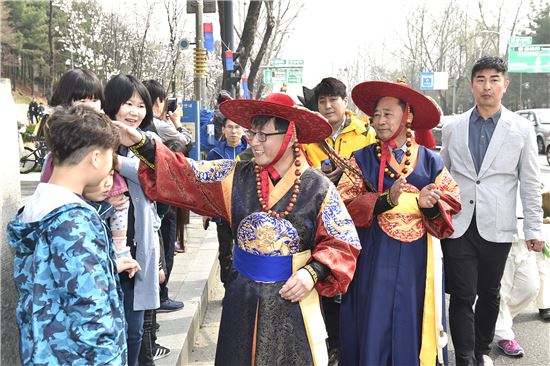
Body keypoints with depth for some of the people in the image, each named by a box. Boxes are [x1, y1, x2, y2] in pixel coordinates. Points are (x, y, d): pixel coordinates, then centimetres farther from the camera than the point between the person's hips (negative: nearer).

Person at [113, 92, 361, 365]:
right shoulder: (235, 177, -2)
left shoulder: (318, 188, -9)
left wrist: (313, 272, -19)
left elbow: (344, 243, -5)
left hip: (294, 297, -2)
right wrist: (142, 145, -17)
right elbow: (185, 175, -6)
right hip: (243, 297, 3)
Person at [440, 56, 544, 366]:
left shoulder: (522, 129, 1)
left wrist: (534, 229, 2)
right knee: (462, 296, -1)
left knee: (489, 294, 14)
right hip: (458, 225, 0)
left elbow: (530, 184, 3)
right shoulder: (453, 129, 5)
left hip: (496, 227, 0)